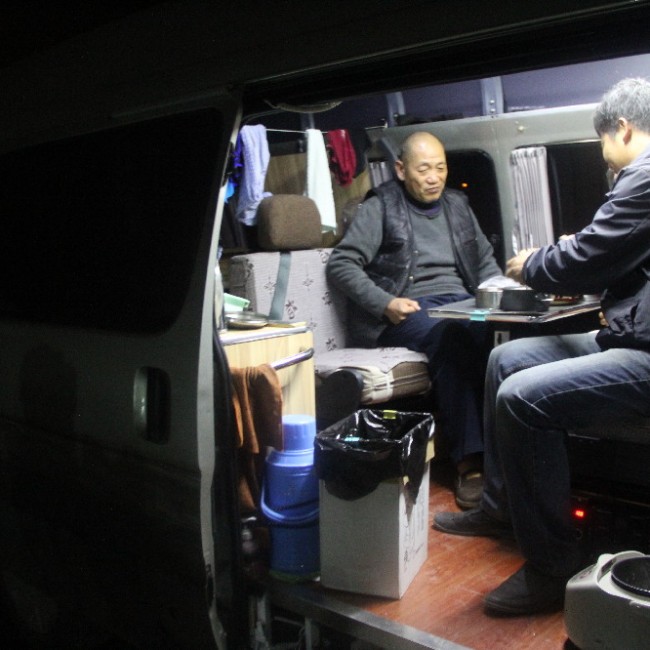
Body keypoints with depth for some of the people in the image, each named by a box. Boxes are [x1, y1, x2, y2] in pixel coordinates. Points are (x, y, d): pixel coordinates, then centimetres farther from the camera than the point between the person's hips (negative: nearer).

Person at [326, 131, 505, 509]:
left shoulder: (458, 205, 23)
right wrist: (385, 303, -14)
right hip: (407, 310, -4)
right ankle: (470, 460, -36)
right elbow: (341, 264, -1)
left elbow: (486, 261, 28)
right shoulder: (380, 208, 7)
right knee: (452, 336, -38)